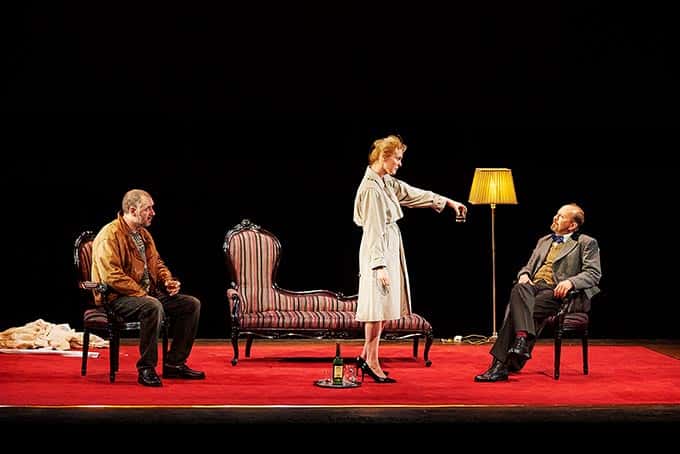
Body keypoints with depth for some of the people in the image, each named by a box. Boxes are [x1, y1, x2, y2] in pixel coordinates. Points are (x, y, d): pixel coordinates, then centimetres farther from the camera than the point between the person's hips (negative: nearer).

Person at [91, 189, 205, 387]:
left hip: (149, 293, 9)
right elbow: (112, 276, -23)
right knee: (153, 307, -38)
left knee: (192, 304, -2)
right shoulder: (110, 235, -14)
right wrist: (141, 294, -23)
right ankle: (146, 369, -28)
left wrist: (168, 281, 5)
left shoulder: (143, 234, 16)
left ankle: (174, 363, 3)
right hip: (118, 298, -9)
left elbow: (156, 263, 27)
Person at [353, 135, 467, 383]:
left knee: (384, 306, 11)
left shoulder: (387, 182, 11)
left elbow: (414, 194, 23)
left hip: (390, 249, 9)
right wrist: (380, 265, -20)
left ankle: (366, 357, 20)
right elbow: (374, 230, -19)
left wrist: (449, 202, 26)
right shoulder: (371, 188, -17)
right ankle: (372, 362, 5)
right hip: (378, 253, -9)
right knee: (377, 306, -3)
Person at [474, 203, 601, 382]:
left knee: (517, 308, -31)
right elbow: (529, 266, 30)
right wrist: (524, 274, 4)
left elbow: (594, 273, 0)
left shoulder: (587, 243, 12)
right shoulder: (544, 241, 31)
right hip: (533, 286, 5)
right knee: (519, 289, -35)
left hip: (556, 292, -5)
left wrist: (570, 281, -18)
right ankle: (522, 338, -48)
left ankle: (501, 365, -34)